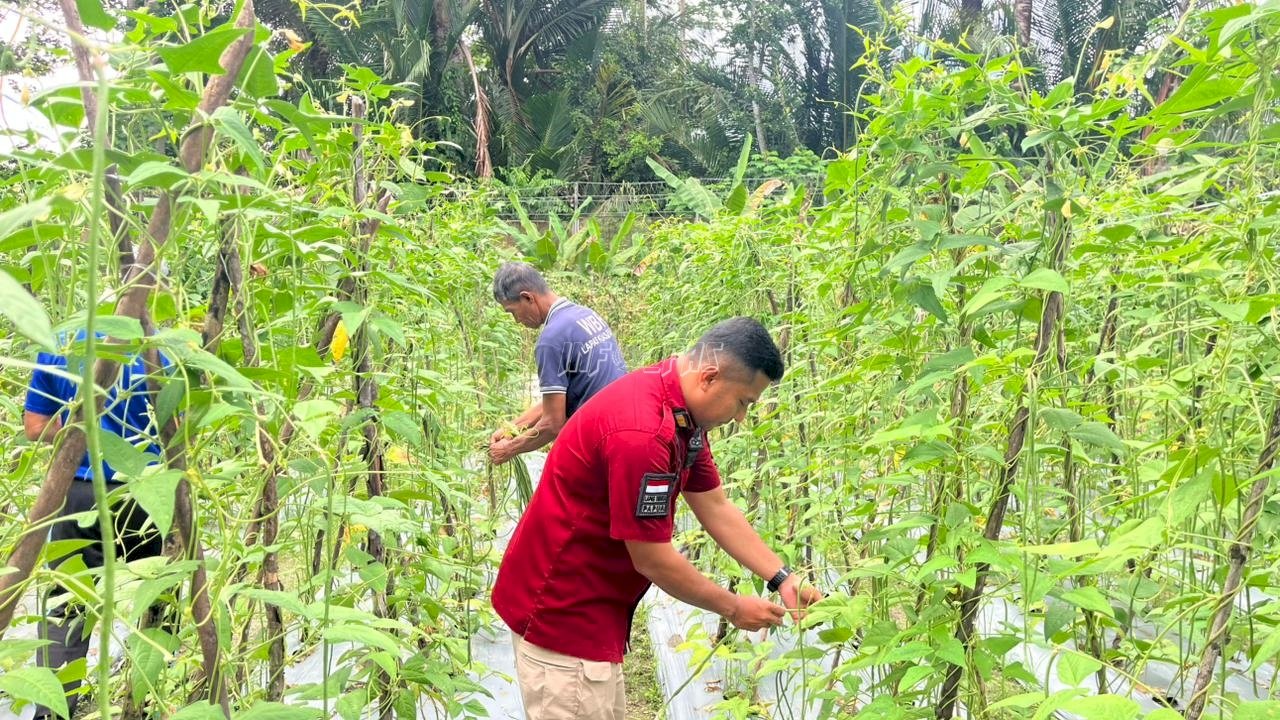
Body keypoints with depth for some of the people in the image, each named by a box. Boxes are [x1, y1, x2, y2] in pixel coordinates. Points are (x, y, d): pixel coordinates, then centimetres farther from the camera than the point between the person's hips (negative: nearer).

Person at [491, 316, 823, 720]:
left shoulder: (684, 413, 1)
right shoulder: (642, 433, -31)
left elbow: (716, 509, 7)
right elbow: (653, 560, -24)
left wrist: (781, 578, 2)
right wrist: (733, 608, -11)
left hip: (591, 605, 10)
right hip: (560, 609, -10)